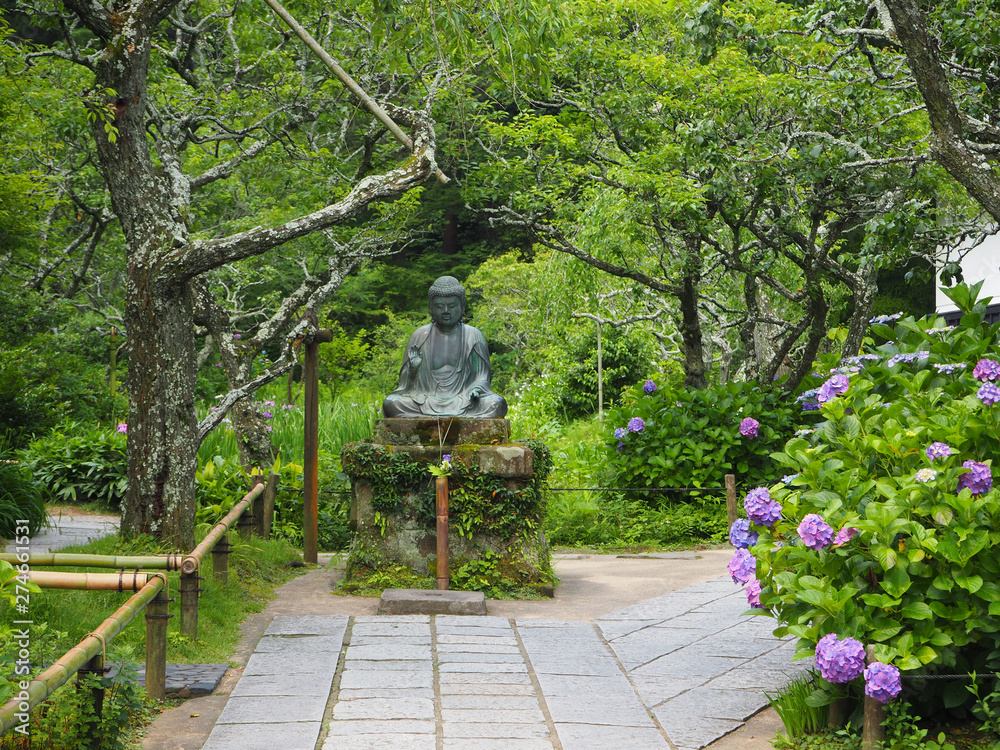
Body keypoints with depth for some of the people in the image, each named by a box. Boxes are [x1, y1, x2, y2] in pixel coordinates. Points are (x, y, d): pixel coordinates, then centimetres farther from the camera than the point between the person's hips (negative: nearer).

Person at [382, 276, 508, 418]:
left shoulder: (473, 336, 9)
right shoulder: (420, 336, 10)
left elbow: (483, 375, 7)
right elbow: (407, 382, 11)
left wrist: (477, 389, -16)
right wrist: (413, 368, -12)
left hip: (463, 401, 0)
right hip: (426, 400, 1)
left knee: (498, 404, -28)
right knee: (390, 403, -26)